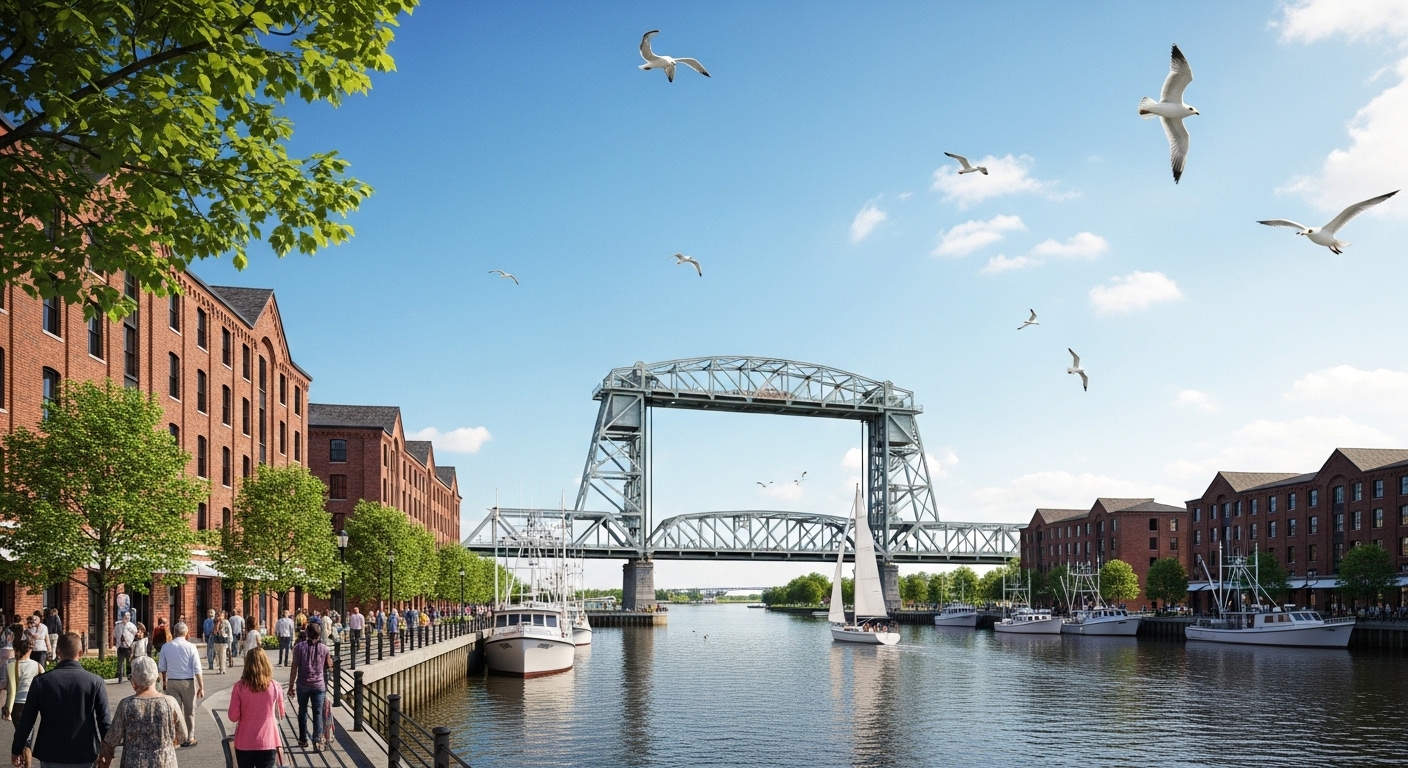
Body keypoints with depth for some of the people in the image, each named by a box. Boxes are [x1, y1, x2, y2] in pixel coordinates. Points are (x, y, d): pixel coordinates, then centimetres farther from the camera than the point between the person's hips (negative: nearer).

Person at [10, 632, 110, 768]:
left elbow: (27, 720, -2)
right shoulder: (95, 682, -8)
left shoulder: (41, 681, -6)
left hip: (51, 756, 1)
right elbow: (104, 721, -6)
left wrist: (17, 750, 11)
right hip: (85, 757, -1)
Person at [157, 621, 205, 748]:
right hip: (188, 682, -2)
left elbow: (162, 667, 8)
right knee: (189, 711, 12)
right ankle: (189, 738, 18)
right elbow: (197, 669, -11)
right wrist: (201, 687, -6)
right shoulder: (191, 647, -10)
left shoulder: (166, 647, -2)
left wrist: (164, 681, 26)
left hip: (172, 682, 2)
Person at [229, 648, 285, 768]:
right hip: (268, 742, 0)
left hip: (244, 743, 0)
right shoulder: (274, 686, -6)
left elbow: (233, 717, -6)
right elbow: (281, 715, 6)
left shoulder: (239, 687, -10)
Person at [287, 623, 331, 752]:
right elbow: (329, 665, 7)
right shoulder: (324, 648, -2)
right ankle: (317, 741, -9)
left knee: (302, 711, 17)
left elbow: (294, 668, -6)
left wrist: (291, 686, 0)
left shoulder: (299, 647, -6)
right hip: (319, 685, 0)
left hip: (302, 684, 0)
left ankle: (303, 740, 23)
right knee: (318, 713, 2)